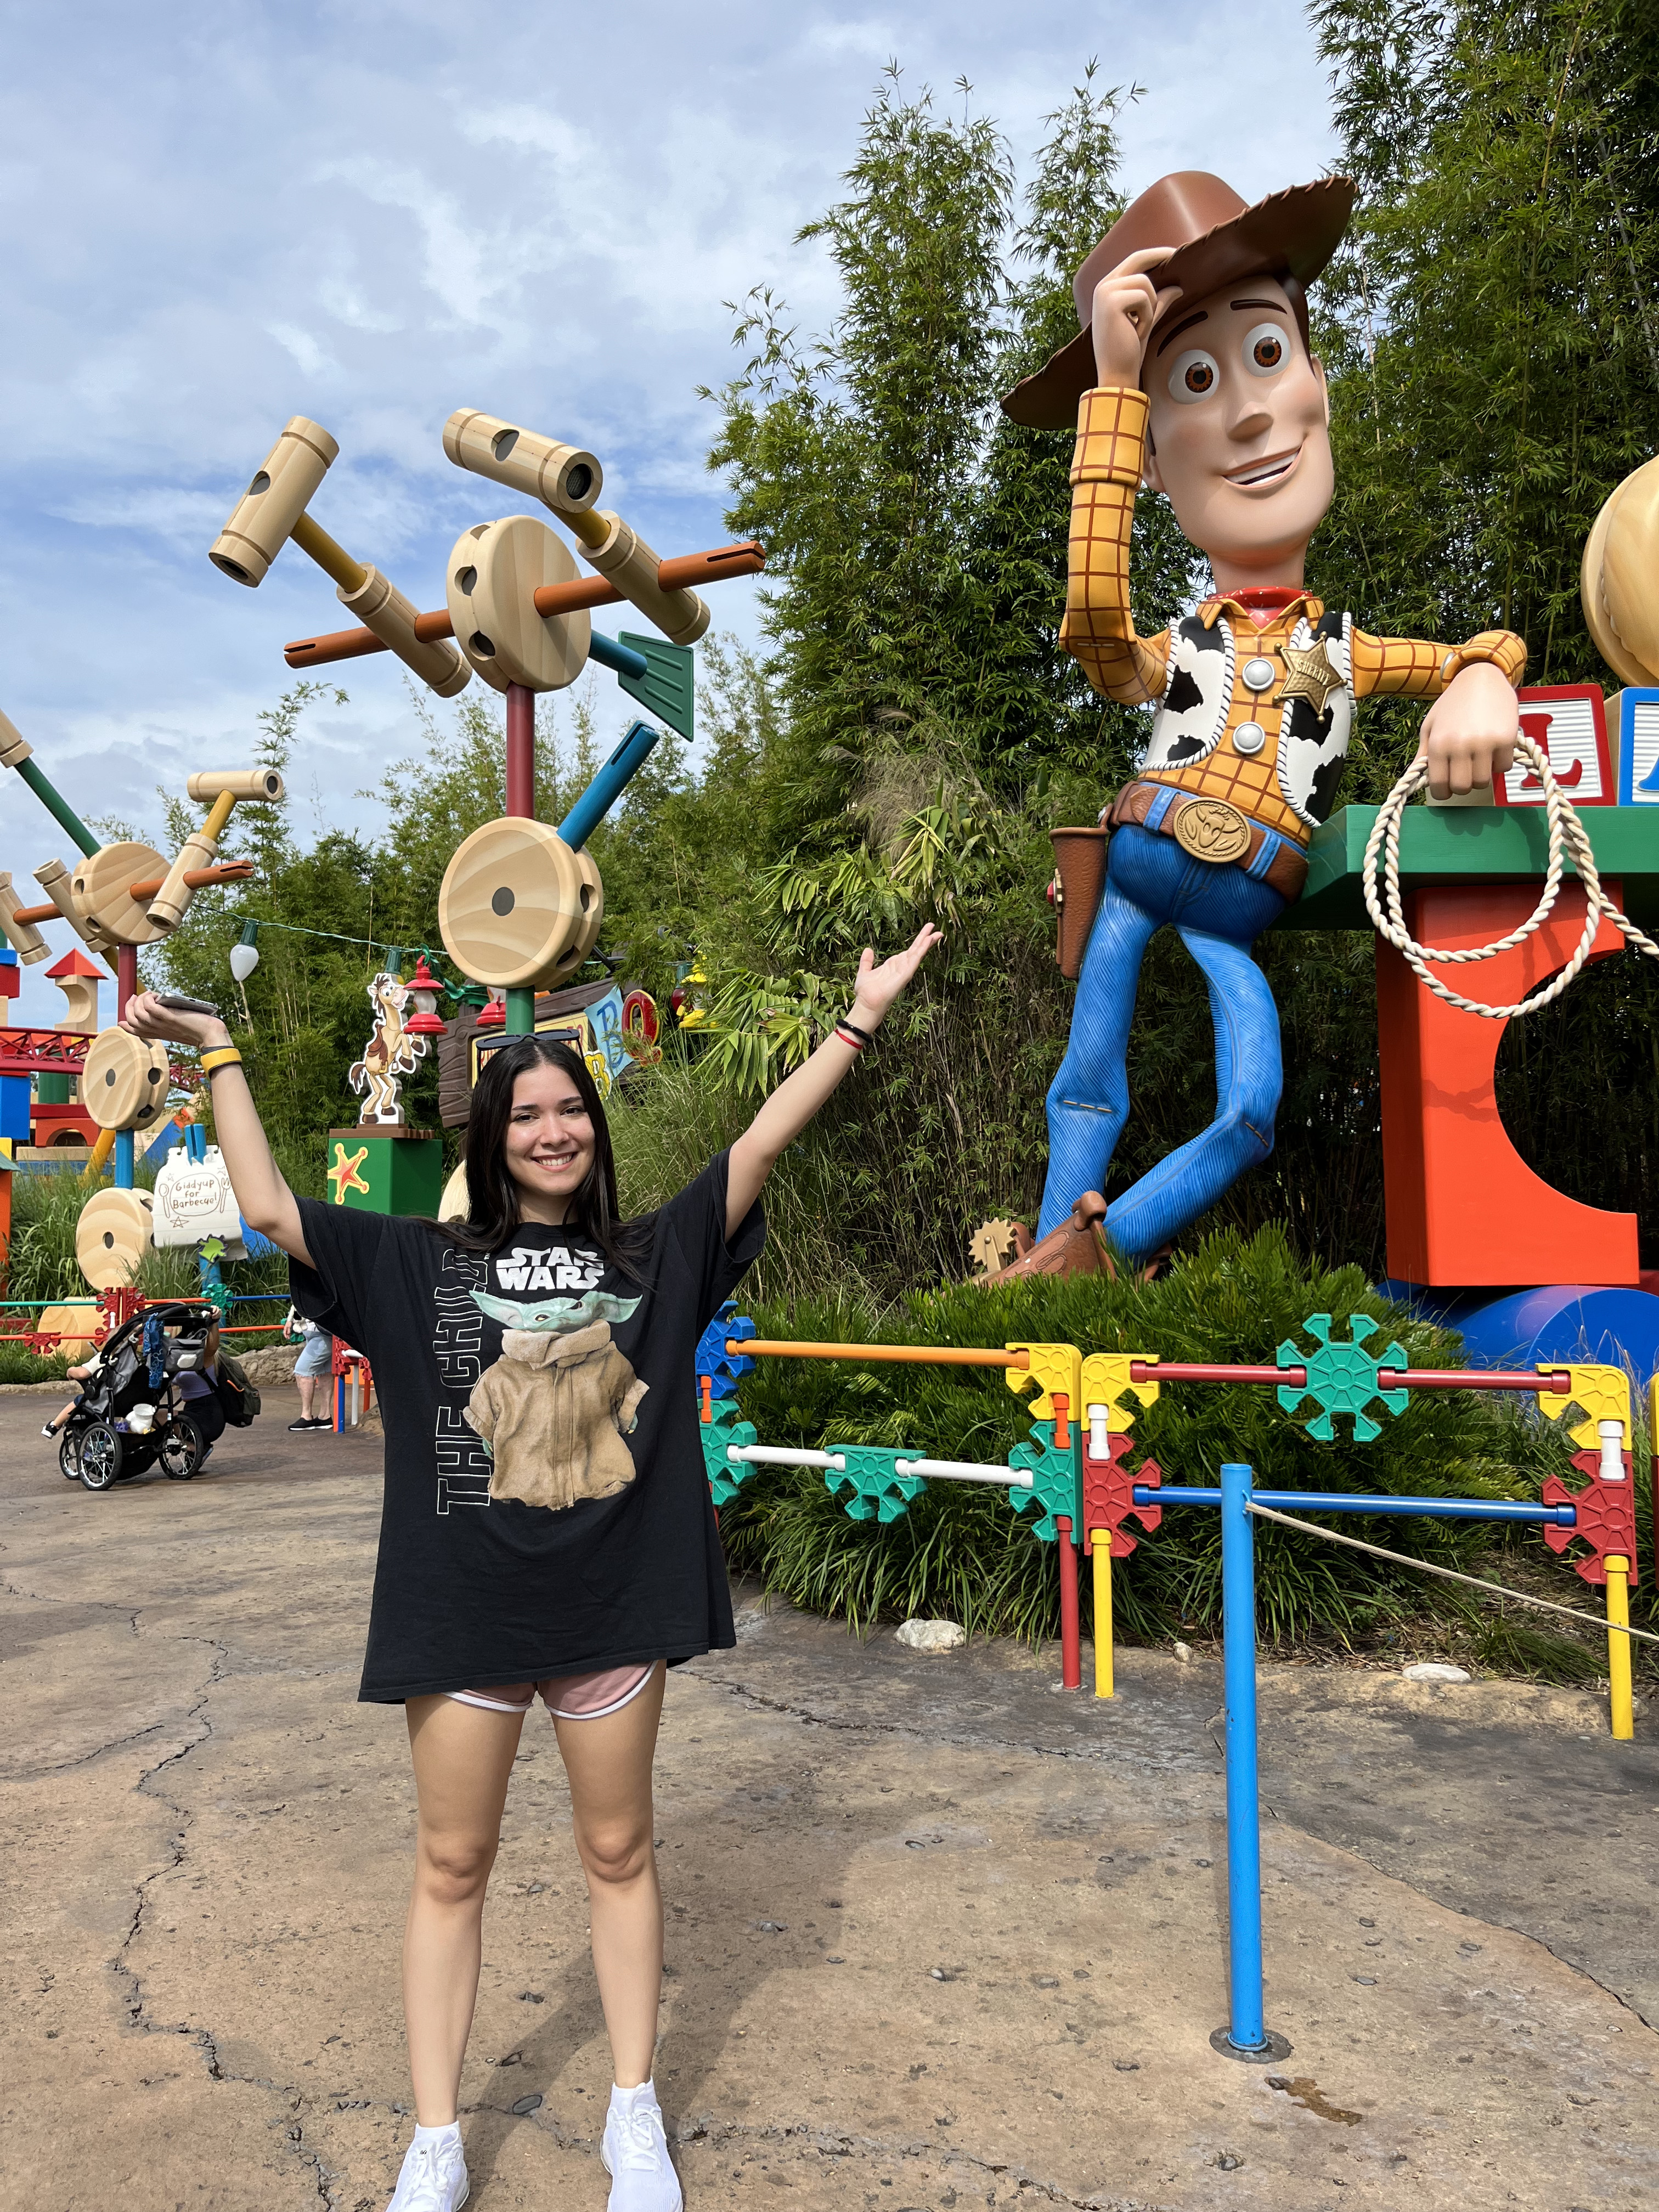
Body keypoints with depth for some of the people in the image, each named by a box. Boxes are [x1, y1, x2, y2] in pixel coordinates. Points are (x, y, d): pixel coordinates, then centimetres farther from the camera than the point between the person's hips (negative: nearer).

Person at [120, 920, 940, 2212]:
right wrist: (219, 1055, 0)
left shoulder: (655, 1257, 3)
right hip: (463, 1607, 0)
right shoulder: (420, 1265, 2)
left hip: (613, 1604, 1)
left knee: (619, 1852, 15)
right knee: (452, 1866, 12)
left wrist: (861, 1021, -6)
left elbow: (761, 1145, -2)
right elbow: (269, 1206, -3)